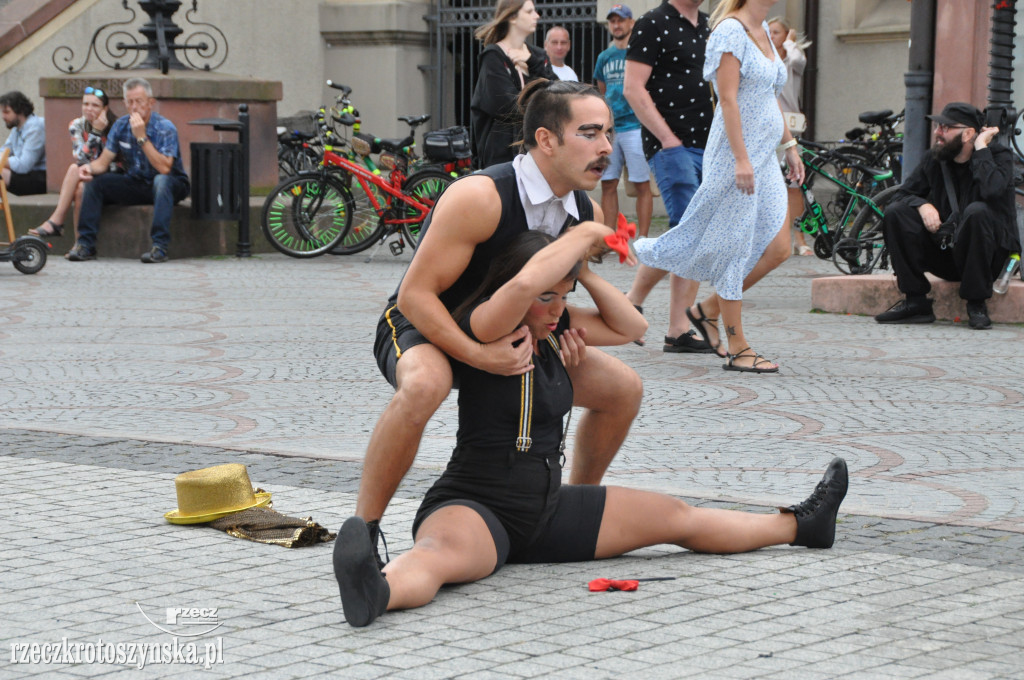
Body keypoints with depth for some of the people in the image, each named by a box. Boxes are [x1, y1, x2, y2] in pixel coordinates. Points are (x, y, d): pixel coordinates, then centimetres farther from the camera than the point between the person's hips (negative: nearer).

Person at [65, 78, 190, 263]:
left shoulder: (165, 128, -19)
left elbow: (164, 168, -32)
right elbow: (103, 162, 0)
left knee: (161, 181, -39)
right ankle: (85, 244, -10)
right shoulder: (121, 126, -2)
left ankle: (160, 246, -43)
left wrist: (142, 137, -33)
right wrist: (89, 167, -24)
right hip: (135, 184, 5)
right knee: (94, 180, -11)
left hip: (170, 184, -5)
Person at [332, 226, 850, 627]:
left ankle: (800, 526, 32)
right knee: (445, 551, -45)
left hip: (545, 507, 7)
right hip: (473, 507, -7)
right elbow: (525, 283, -40)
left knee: (677, 517, 17)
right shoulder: (483, 327, -18)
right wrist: (583, 236, -23)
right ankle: (378, 591, -75)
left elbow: (629, 327, 15)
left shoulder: (553, 327, 6)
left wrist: (584, 272, 2)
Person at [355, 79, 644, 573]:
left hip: (504, 336, 7)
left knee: (623, 388, 0)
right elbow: (415, 295, -28)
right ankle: (362, 529, -27)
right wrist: (479, 356, -37)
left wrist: (565, 332, -8)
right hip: (420, 328, -7)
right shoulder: (480, 197, -30)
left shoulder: (587, 216, -7)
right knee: (424, 386, -42)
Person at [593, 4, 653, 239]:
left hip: (635, 126, -6)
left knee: (642, 185, -4)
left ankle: (642, 238, -2)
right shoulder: (604, 57, 15)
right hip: (609, 129, 6)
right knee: (608, 184, 5)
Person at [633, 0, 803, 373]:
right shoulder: (731, 30, -12)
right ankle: (738, 350, 4)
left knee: (778, 248, 3)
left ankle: (708, 309, 18)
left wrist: (789, 145, 18)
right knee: (735, 249, -2)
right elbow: (728, 99, -18)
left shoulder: (763, 31, 15)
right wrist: (741, 158, -22)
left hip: (764, 156, 9)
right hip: (736, 155, -9)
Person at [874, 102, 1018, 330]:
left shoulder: (999, 155, -7)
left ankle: (977, 305, -23)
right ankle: (915, 302, -13)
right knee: (895, 213, -14)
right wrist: (922, 205, -15)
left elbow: (992, 190, -29)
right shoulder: (935, 159, 6)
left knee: (977, 212, -35)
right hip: (943, 254, 4)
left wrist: (981, 148, -19)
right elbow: (903, 195, 7)